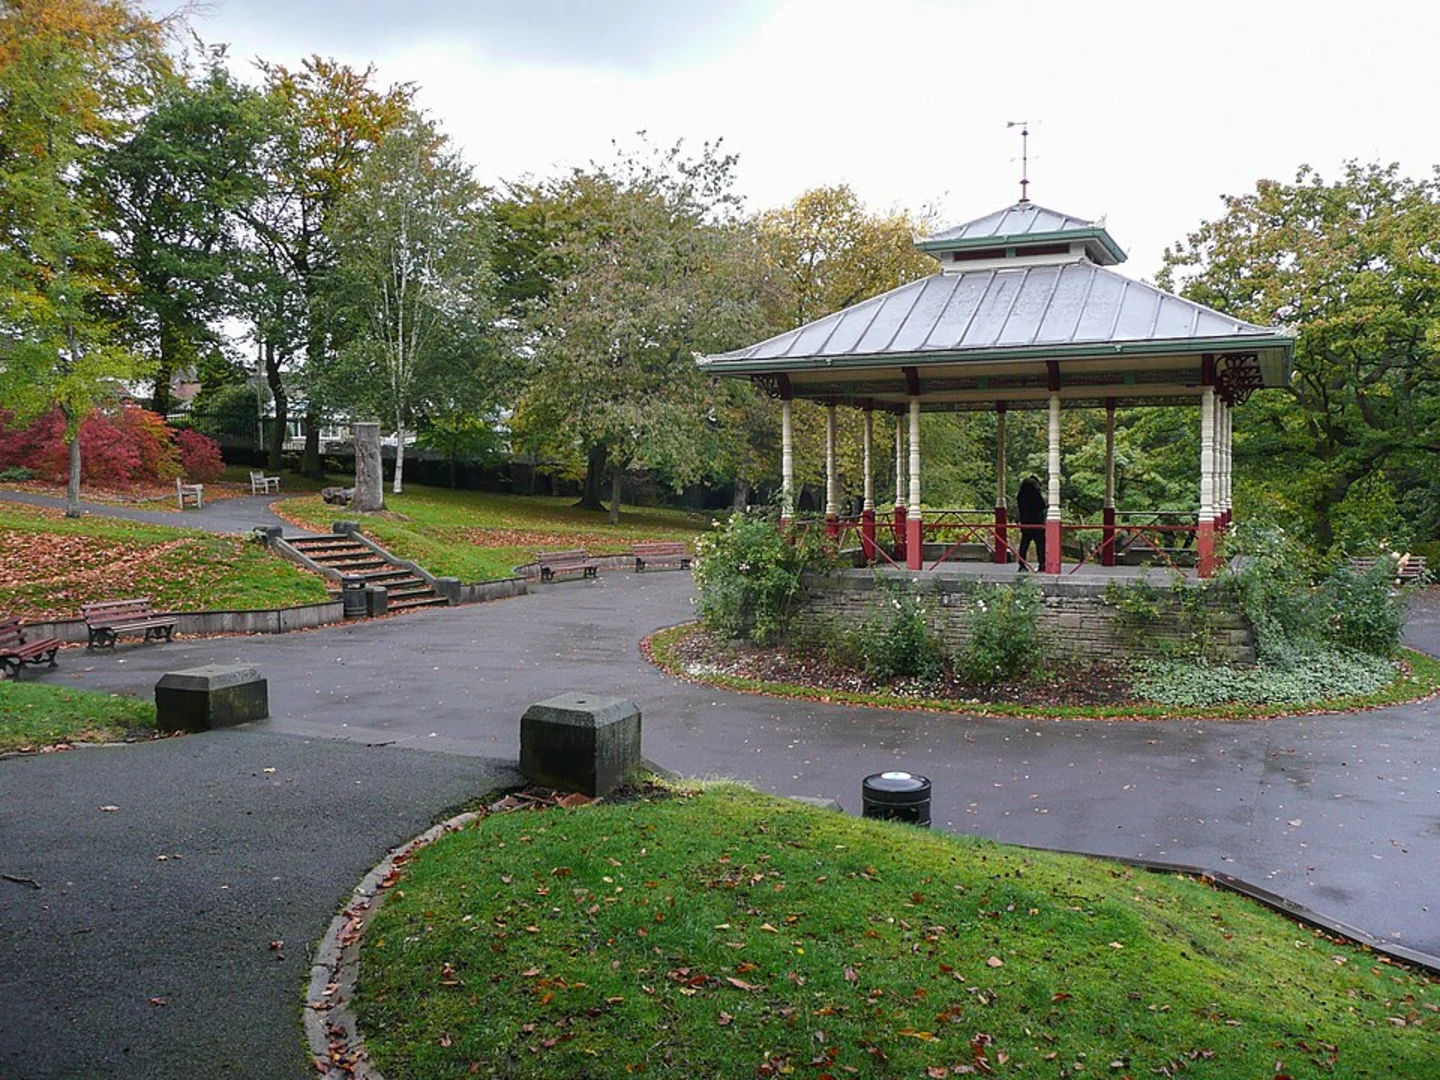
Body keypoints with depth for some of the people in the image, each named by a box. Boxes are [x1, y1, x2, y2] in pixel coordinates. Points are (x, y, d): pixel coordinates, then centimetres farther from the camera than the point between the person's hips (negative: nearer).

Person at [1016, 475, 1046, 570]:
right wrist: (1048, 505, 10)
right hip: (1037, 523, -5)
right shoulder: (1036, 493, -10)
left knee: (1024, 544, 8)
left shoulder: (1020, 494, 7)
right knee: (1040, 543, 0)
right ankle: (1041, 564, -3)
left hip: (1024, 522, 5)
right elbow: (1042, 506, -9)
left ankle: (1022, 564, 4)